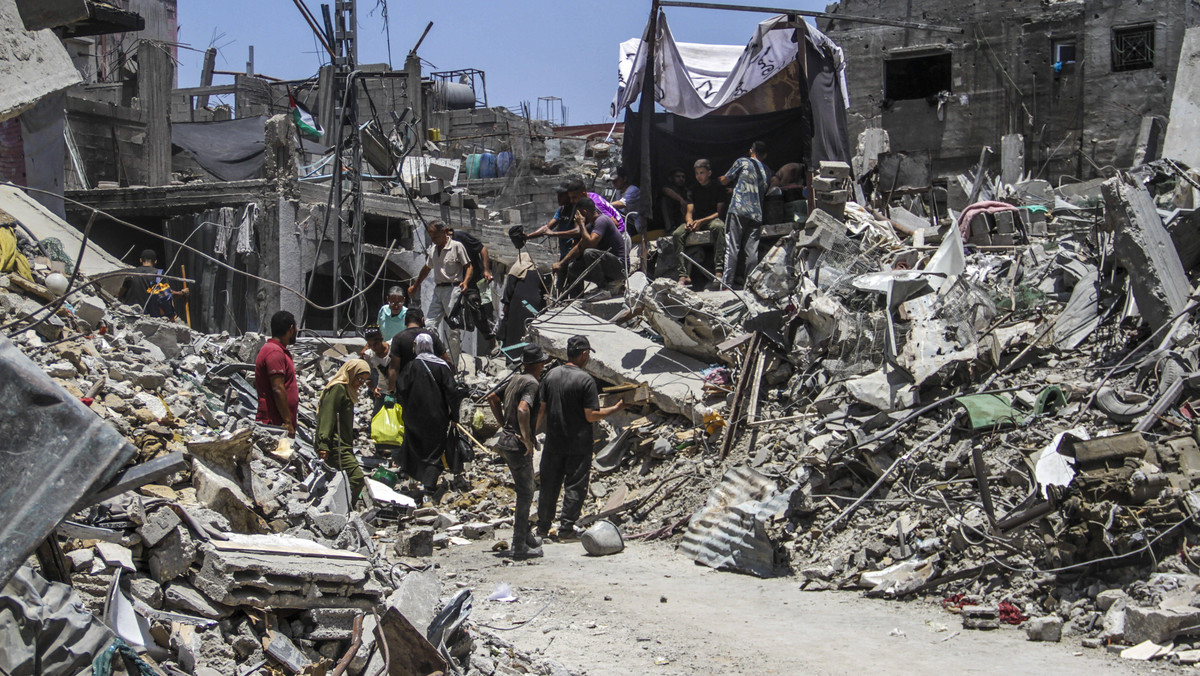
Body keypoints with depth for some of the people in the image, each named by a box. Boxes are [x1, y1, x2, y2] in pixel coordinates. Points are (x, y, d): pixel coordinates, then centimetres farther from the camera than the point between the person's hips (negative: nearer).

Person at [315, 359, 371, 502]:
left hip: (343, 447, 10)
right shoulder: (338, 389, -8)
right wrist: (323, 444, -24)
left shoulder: (348, 391, 22)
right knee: (356, 478, -19)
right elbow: (327, 417, -17)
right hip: (336, 447, -10)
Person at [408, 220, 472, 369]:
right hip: (438, 290, 7)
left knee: (452, 329, -7)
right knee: (429, 325, -3)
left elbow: (468, 266, -1)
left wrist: (465, 282, -19)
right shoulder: (432, 249, 16)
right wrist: (415, 286, 39)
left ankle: (453, 366, -1)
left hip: (453, 289, -7)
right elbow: (427, 268, 30)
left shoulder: (457, 246, -3)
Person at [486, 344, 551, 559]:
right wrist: (527, 439, -23)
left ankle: (525, 533, 33)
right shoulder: (532, 383, -17)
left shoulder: (515, 379, 11)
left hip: (507, 439, 9)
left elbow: (492, 398, 22)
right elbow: (523, 410, -33)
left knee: (524, 490, 22)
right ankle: (520, 546, 2)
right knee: (525, 493, -1)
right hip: (519, 446, -9)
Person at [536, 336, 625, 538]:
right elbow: (591, 416, -16)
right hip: (578, 445, -5)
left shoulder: (551, 375, 1)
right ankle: (566, 527, 6)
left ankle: (543, 527, 20)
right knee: (575, 487, 6)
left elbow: (541, 409, 5)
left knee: (549, 486, 13)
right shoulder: (586, 380, -14)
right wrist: (615, 408, -4)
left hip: (553, 443, 5)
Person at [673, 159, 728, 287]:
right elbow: (689, 212, 9)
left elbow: (720, 211, -2)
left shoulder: (718, 188, 8)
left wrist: (701, 221, -17)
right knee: (677, 234, -27)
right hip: (695, 220, 4)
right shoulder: (693, 190, 17)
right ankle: (683, 275, -37)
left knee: (718, 226, -41)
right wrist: (689, 221, -16)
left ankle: (719, 270, -49)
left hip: (712, 219, -3)